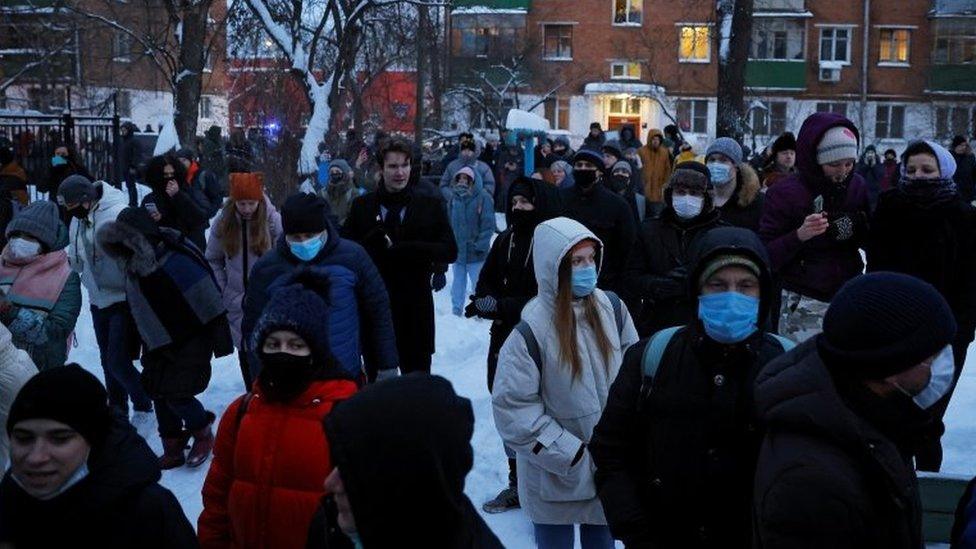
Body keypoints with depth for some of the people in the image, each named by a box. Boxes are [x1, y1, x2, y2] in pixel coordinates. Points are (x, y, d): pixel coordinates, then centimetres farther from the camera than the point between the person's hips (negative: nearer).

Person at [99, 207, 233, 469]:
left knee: (177, 394, -11)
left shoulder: (177, 262, -28)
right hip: (158, 345, 8)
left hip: (191, 342, -7)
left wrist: (220, 339, -18)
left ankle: (203, 431, 18)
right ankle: (172, 450, 24)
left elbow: (210, 304, -22)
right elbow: (136, 309, 13)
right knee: (159, 395, 8)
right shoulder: (134, 266, -3)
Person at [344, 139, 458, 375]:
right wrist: (371, 244, -19)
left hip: (415, 308, -1)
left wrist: (402, 248, -15)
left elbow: (450, 251, -4)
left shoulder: (430, 206, 4)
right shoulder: (362, 206, 5)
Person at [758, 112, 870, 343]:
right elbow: (766, 259, -9)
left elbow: (867, 240, 16)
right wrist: (799, 236, -25)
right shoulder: (785, 194, -7)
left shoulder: (857, 185, 6)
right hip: (804, 305, -3)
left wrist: (858, 227, -6)